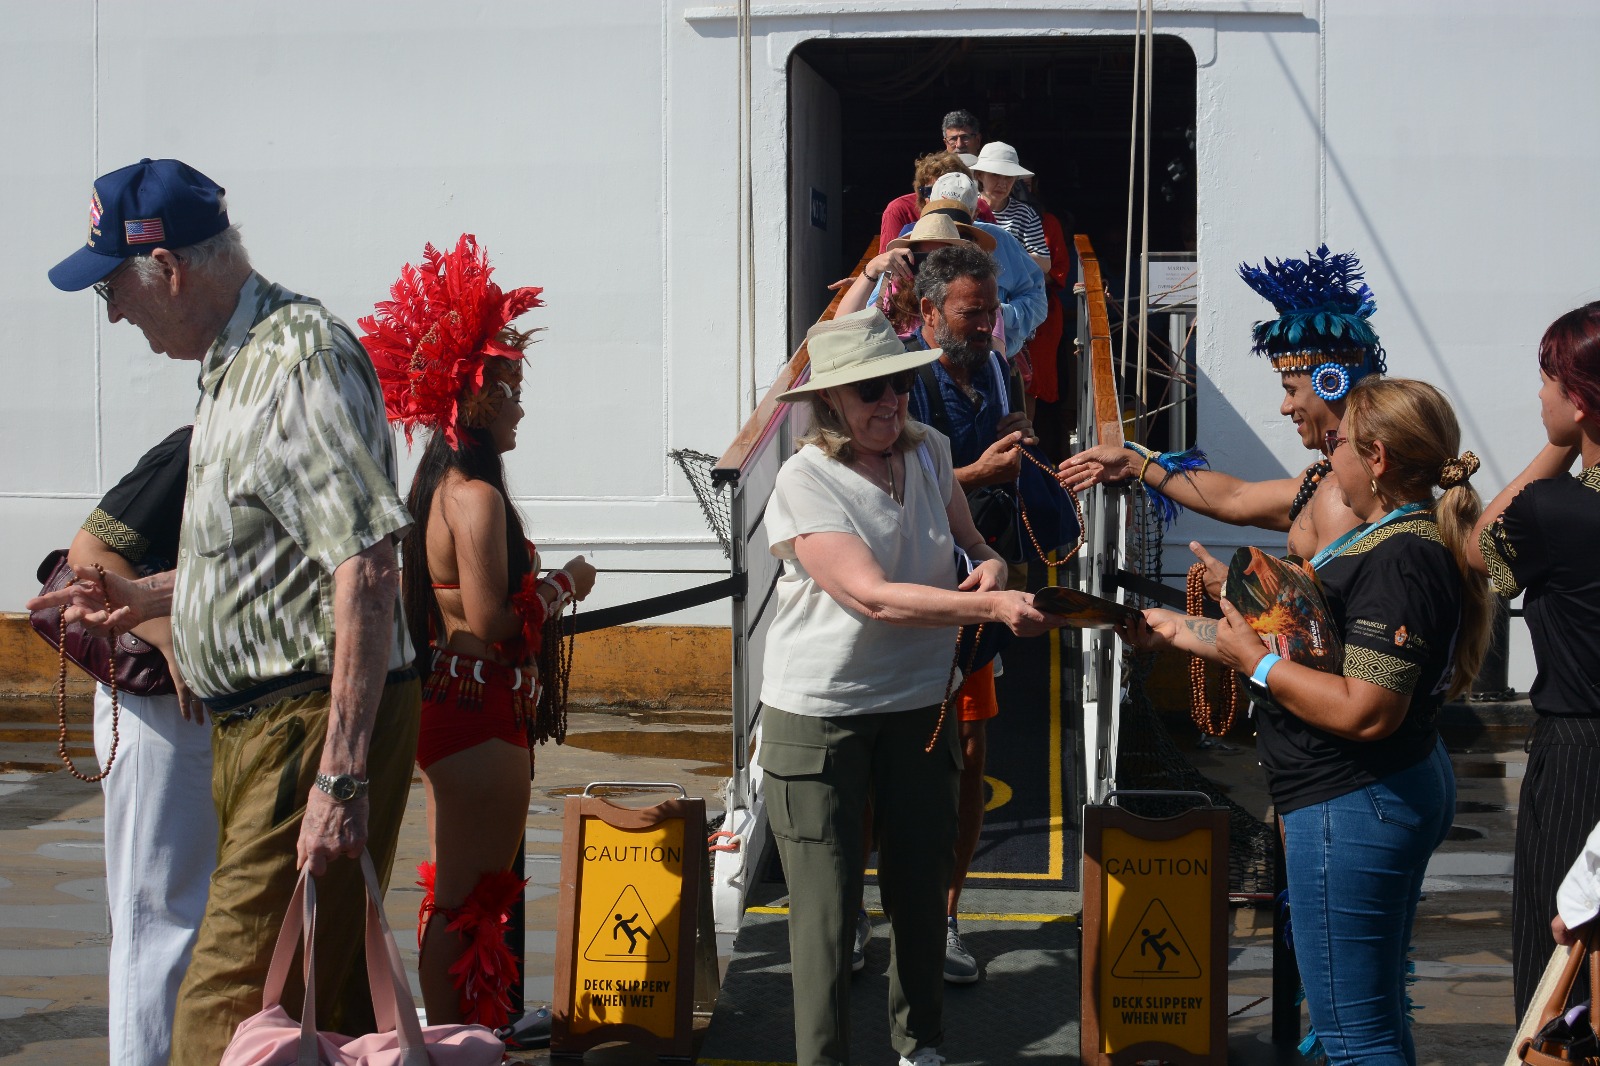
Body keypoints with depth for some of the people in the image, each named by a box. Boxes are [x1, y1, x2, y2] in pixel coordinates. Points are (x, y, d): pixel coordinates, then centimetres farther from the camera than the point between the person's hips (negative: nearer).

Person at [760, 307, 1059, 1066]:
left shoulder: (928, 452, 1)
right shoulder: (806, 480, -17)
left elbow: (968, 540, 16)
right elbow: (873, 596, -26)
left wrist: (989, 565, -9)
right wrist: (993, 608, -34)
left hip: (917, 704, 5)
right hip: (819, 712, -5)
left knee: (920, 889, 15)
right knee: (826, 904, 0)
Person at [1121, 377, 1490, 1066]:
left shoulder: (1401, 560, -22)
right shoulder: (1389, 537, 11)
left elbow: (1364, 712, -28)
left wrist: (1255, 662, -16)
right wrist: (1183, 631, 20)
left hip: (1353, 808, -11)